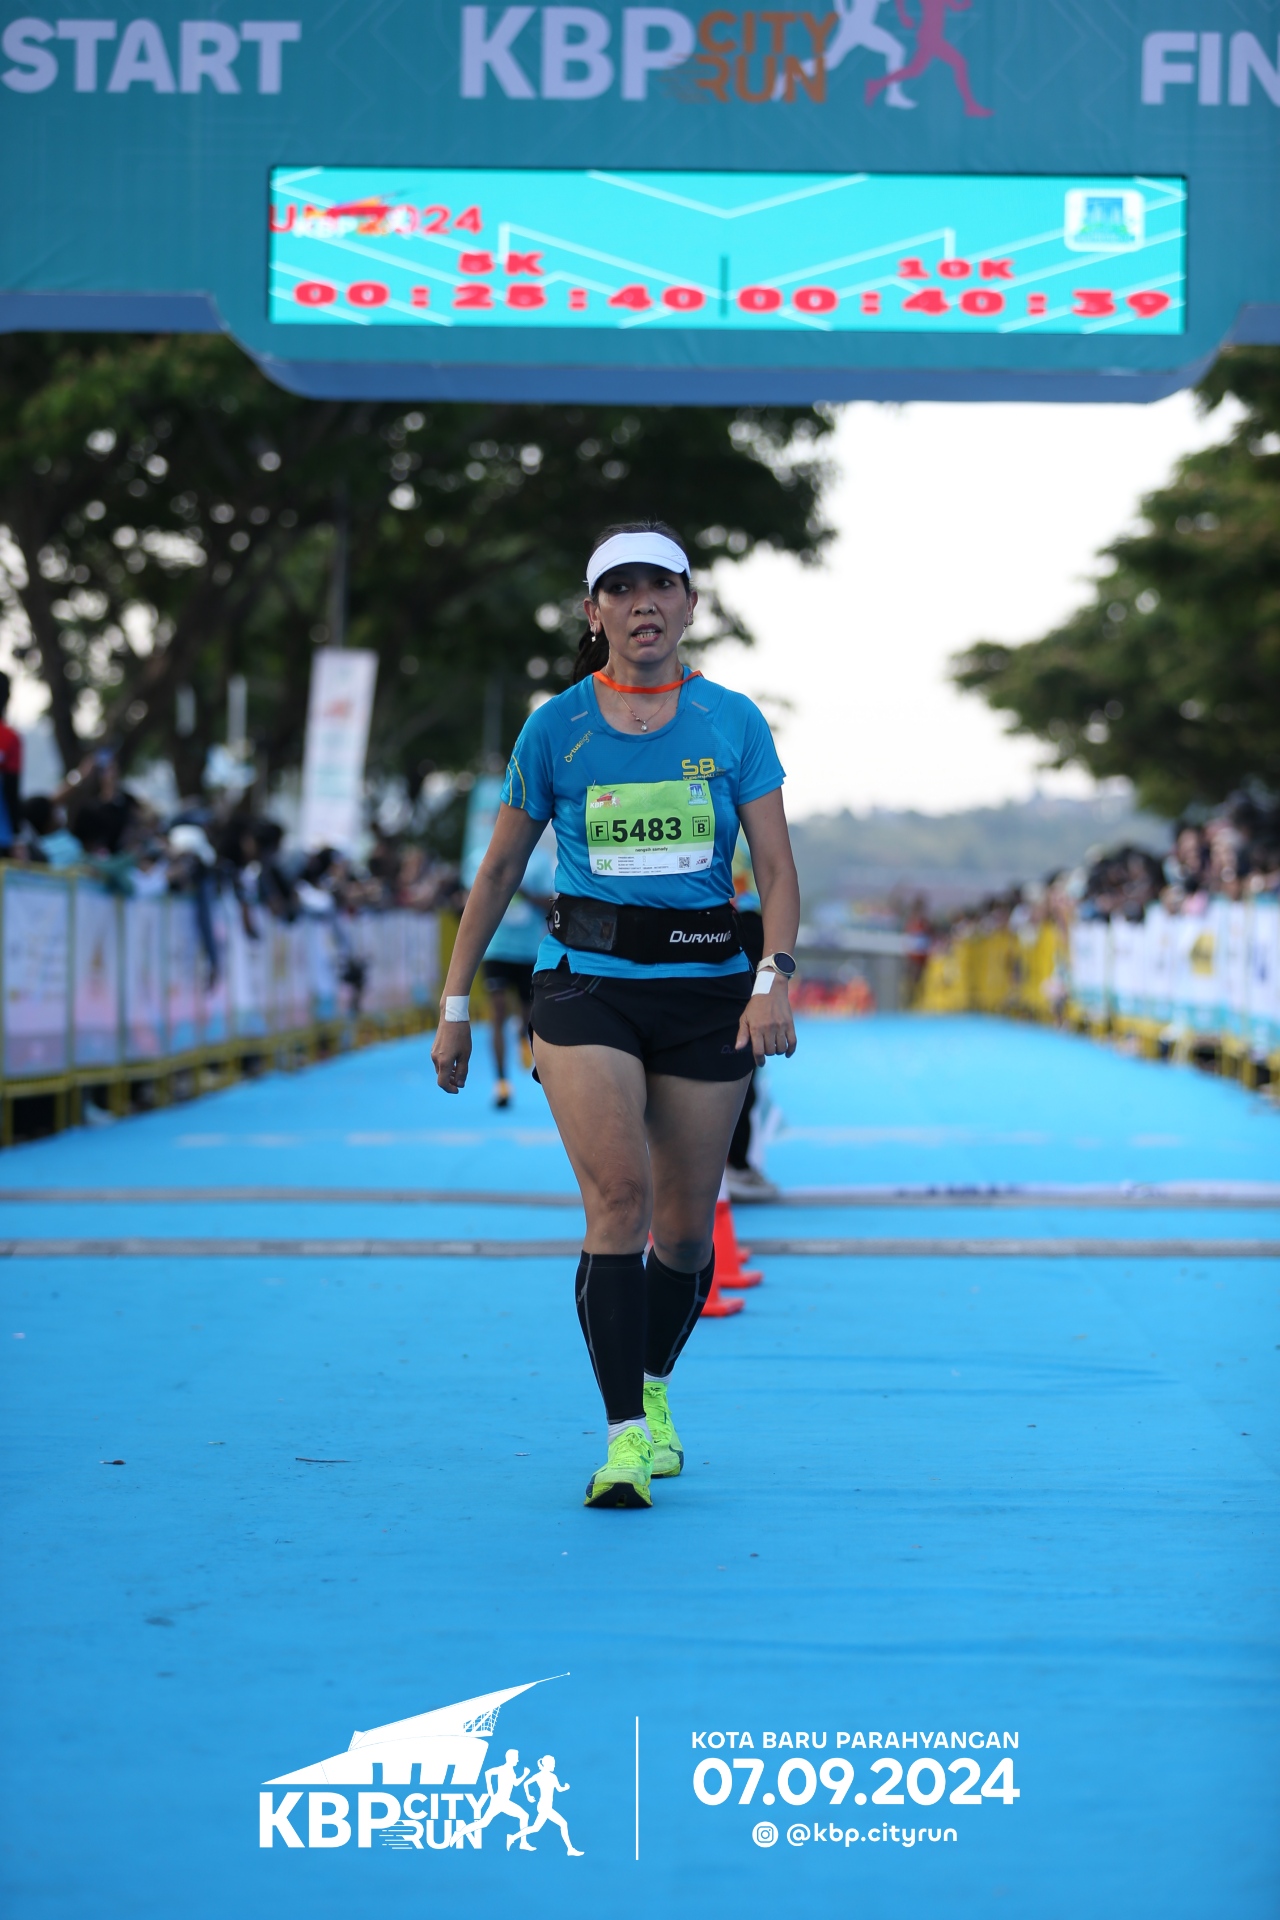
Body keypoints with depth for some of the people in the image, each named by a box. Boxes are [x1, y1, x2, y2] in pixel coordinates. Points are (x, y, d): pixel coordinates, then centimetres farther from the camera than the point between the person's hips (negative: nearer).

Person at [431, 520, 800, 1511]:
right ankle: (627, 1436, -18)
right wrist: (455, 1004, 9)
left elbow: (779, 871, 0)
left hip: (706, 989, 1)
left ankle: (654, 1388, 34)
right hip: (586, 983, -1)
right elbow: (499, 873, 10)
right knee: (620, 1196, -19)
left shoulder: (733, 723, 4)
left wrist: (774, 981, -16)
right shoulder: (555, 730, 3)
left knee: (684, 1225, 6)